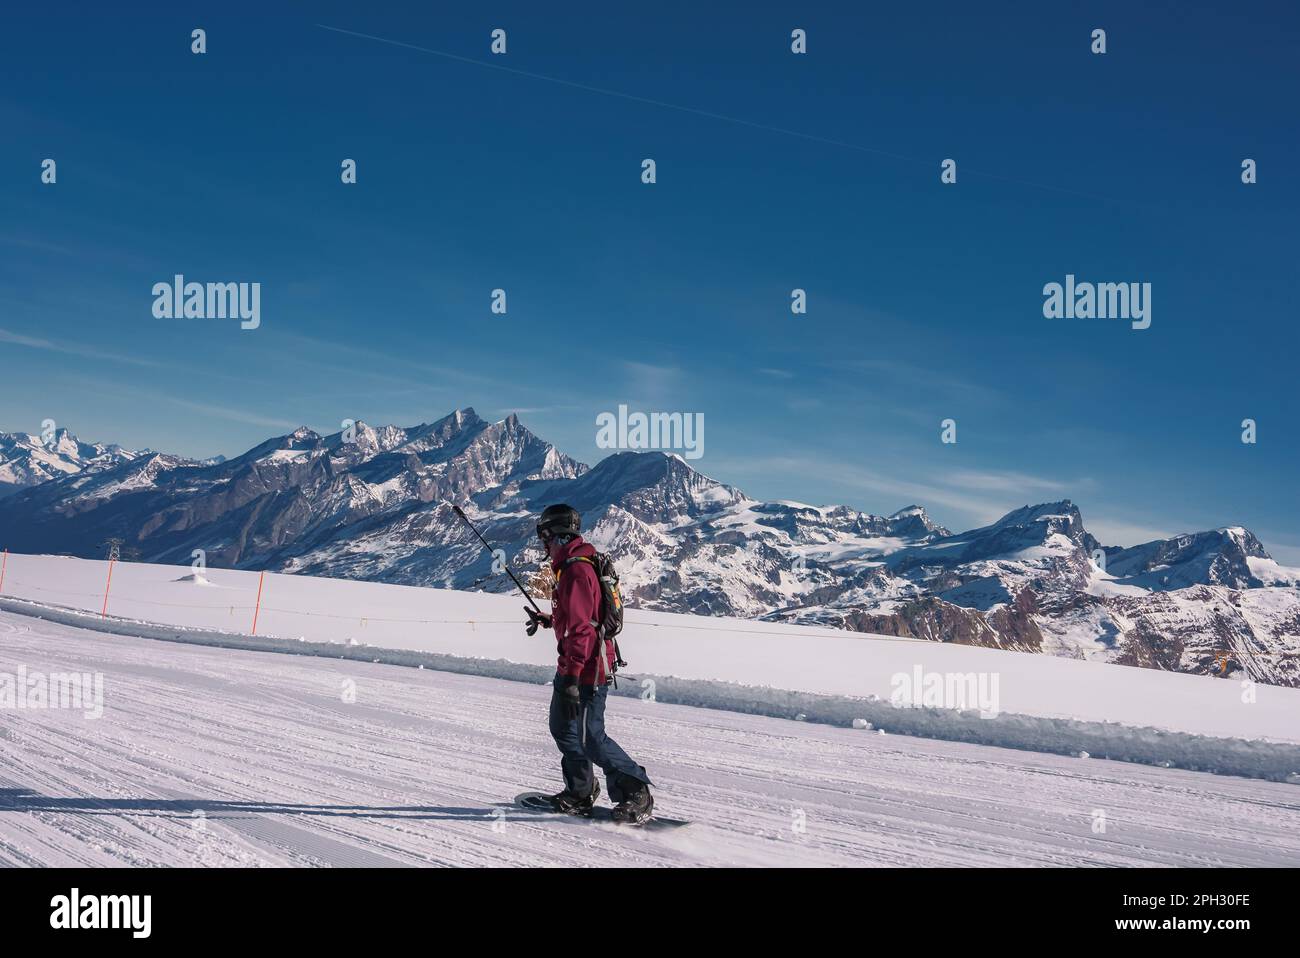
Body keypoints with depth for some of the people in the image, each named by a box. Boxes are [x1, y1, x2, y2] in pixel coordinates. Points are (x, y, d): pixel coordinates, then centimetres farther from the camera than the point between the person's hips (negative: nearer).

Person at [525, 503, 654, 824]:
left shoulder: (575, 570, -21)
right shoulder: (572, 565, 11)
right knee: (563, 729, 19)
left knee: (590, 739, -6)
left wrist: (572, 678, -29)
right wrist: (547, 620, 38)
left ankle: (636, 794, 1)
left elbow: (579, 627, -27)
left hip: (587, 668, -11)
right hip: (572, 666, 11)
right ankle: (580, 796, 31)